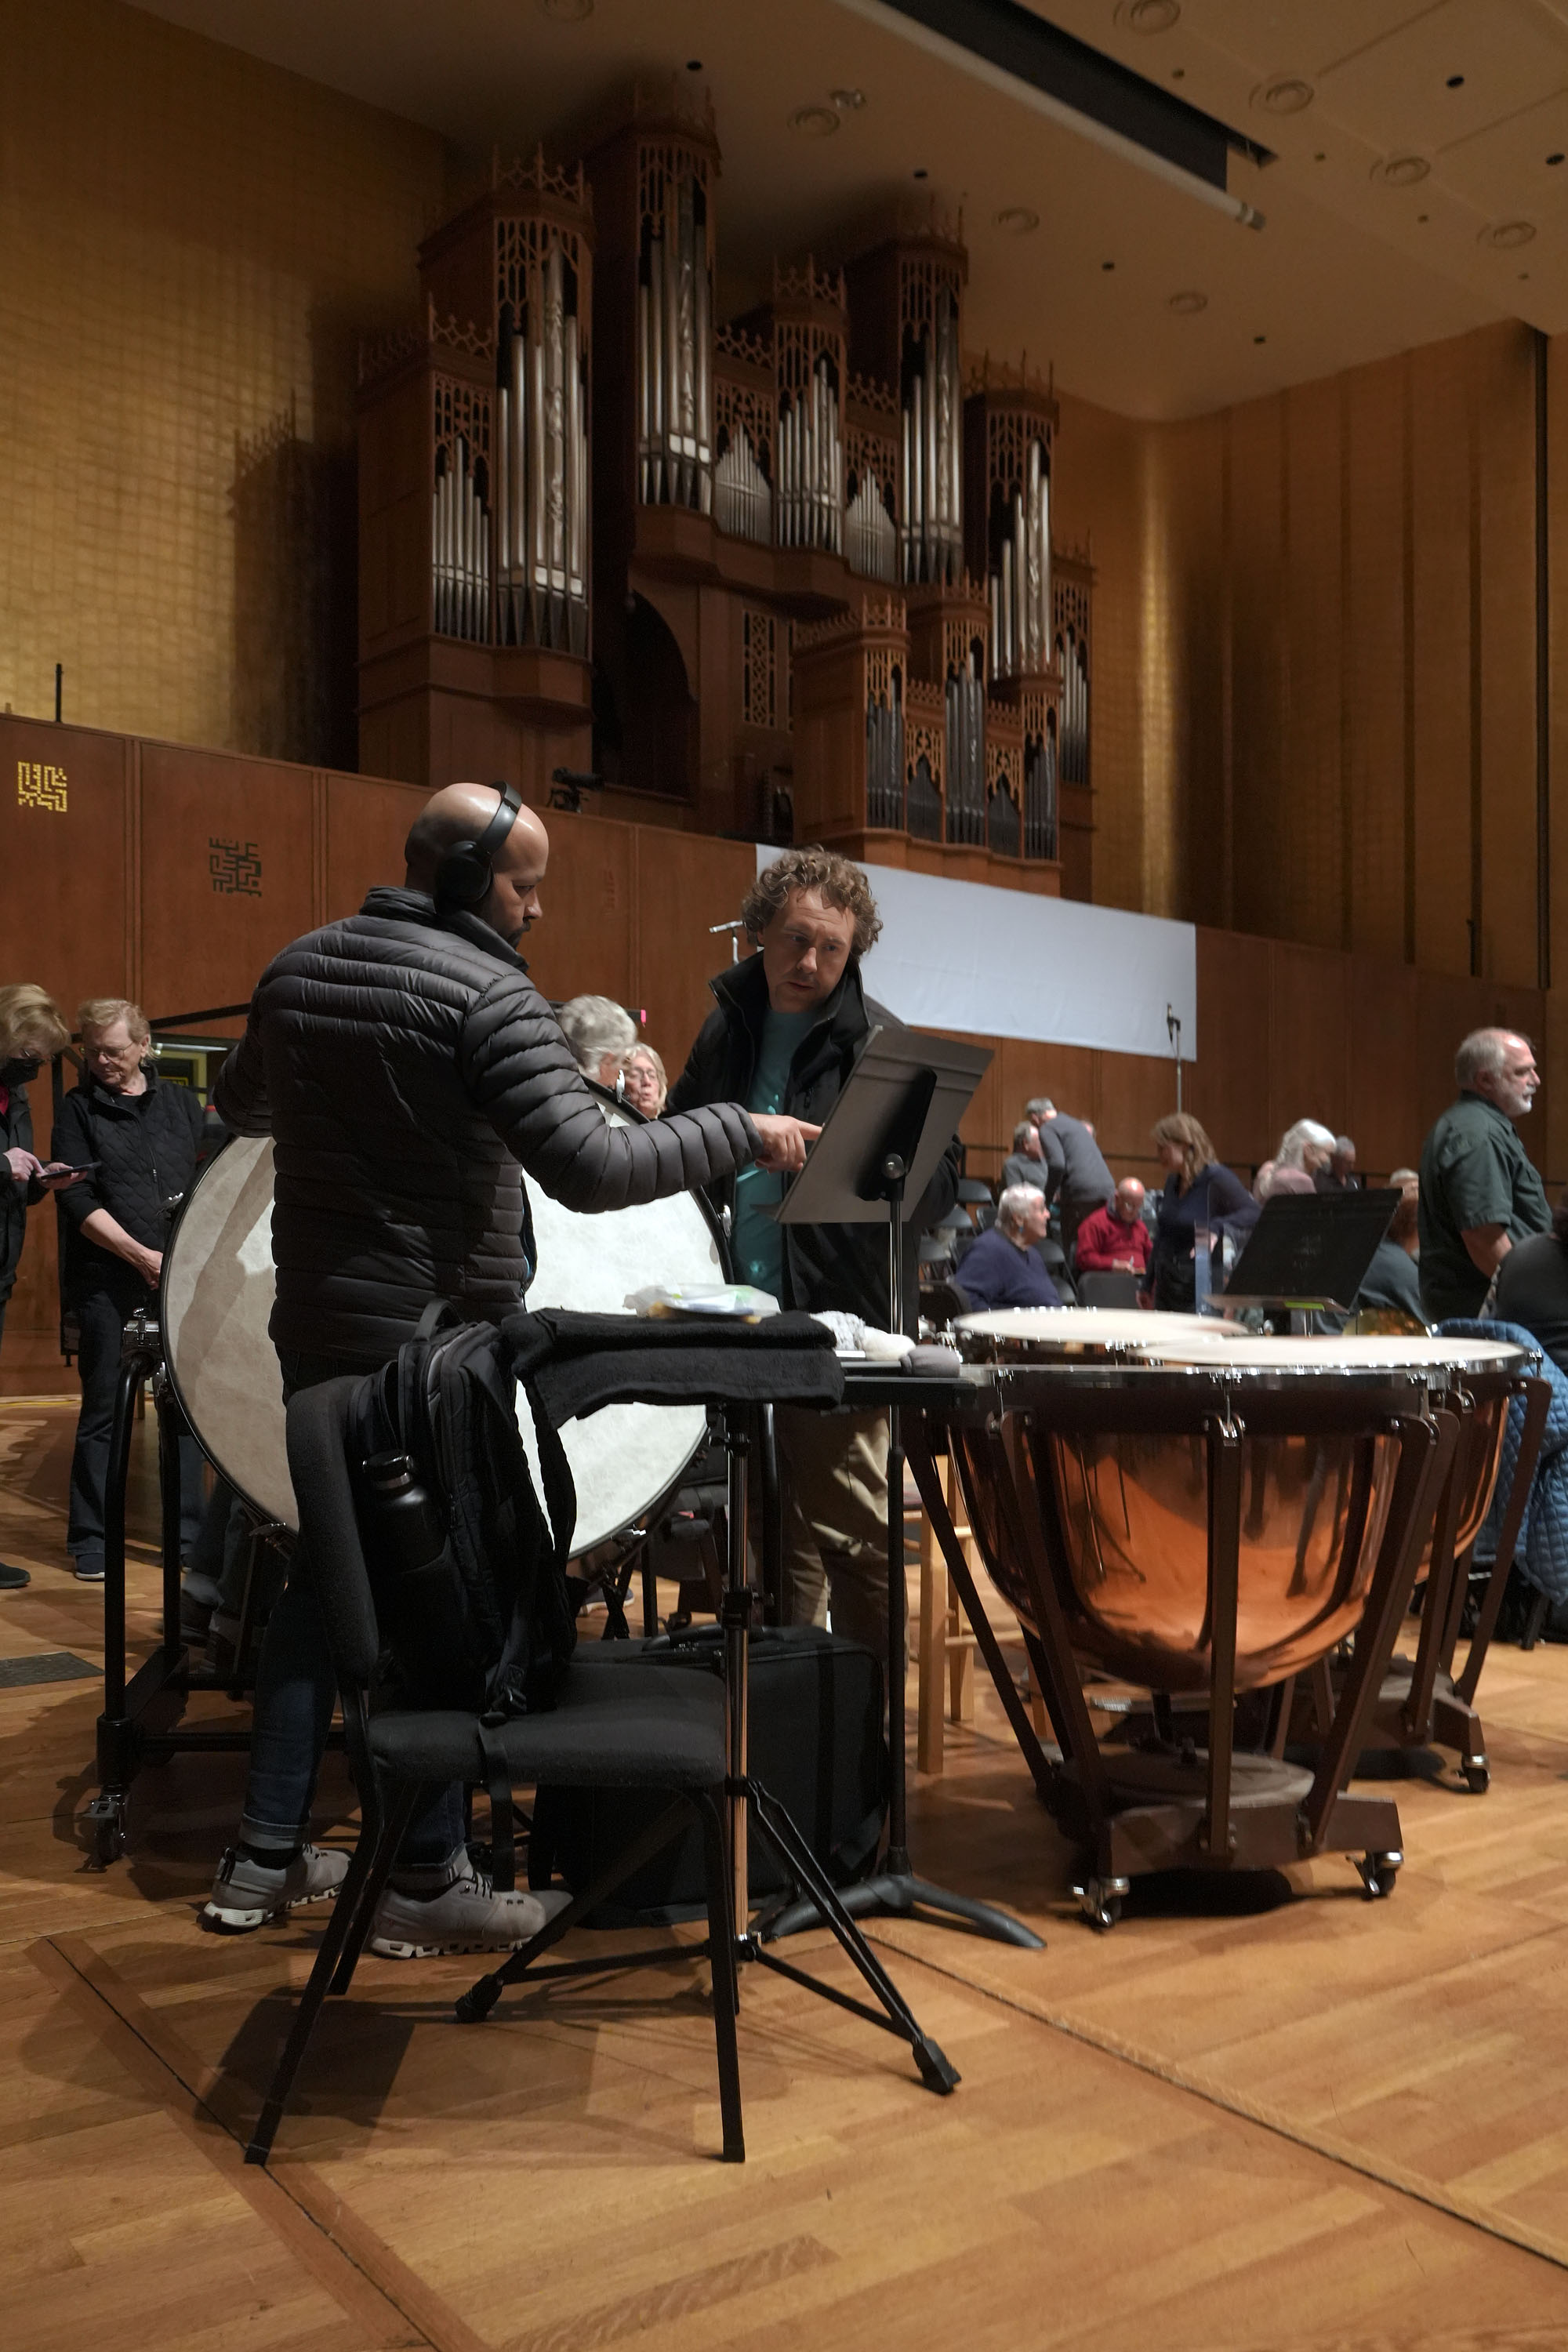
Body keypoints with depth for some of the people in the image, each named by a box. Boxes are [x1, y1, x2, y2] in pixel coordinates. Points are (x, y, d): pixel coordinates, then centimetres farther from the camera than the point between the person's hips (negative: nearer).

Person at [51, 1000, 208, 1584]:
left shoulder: (182, 1103, 10)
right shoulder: (79, 1108, 2)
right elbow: (78, 1202, -6)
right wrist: (142, 1255, -14)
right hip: (107, 1281, -2)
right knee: (104, 1408, 3)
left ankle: (190, 1533, 13)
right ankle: (90, 1539, 14)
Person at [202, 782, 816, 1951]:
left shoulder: (296, 970, 7)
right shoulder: (487, 994, -16)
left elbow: (242, 1106, 23)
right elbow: (593, 1166, -24)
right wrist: (744, 1133, -15)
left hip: (316, 1323, 7)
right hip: (440, 1342, -7)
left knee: (325, 1574, 16)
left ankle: (266, 1858, 22)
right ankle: (427, 1879, 12)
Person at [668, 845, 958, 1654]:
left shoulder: (879, 1043, -7)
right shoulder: (728, 1026, 11)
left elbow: (938, 1185, -12)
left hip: (840, 1323, -6)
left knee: (848, 1534, -2)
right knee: (776, 1535, 17)